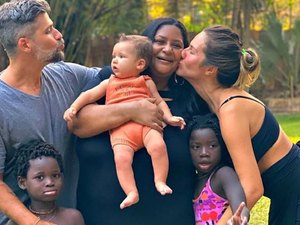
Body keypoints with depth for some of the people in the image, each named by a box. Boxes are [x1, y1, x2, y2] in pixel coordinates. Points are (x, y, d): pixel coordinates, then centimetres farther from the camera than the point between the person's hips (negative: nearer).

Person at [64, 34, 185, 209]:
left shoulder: (146, 82, 22)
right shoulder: (109, 83, 28)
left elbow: (159, 102, 19)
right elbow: (89, 95, 25)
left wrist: (169, 117, 3)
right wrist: (73, 108, 12)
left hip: (145, 123, -1)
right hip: (120, 130, 1)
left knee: (158, 145, -29)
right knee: (122, 158, -25)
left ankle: (160, 182, -16)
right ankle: (132, 193, -21)